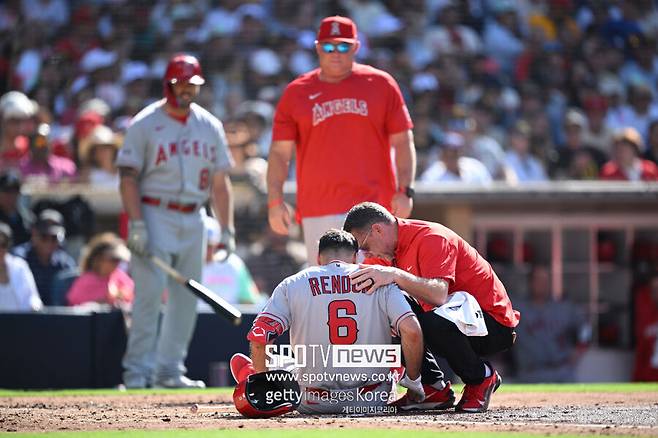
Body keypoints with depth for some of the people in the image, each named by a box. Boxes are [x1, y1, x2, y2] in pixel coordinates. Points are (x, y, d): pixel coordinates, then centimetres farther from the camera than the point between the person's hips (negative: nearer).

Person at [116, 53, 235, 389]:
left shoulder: (210, 126, 12)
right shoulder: (145, 124, -1)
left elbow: (220, 182, 15)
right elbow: (128, 176, -6)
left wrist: (227, 229, 8)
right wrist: (137, 224, -17)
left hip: (193, 220, 5)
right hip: (155, 215, -5)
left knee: (186, 297, 5)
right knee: (149, 292, -13)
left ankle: (170, 369, 12)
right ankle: (138, 369, -9)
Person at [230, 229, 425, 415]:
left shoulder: (292, 284, 1)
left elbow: (259, 335, -9)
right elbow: (411, 331, -11)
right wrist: (413, 380, 2)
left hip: (315, 404, 0)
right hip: (374, 401, 0)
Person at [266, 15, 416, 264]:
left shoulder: (381, 84, 8)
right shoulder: (296, 92, 10)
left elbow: (402, 142, 7)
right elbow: (279, 152, 9)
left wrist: (404, 190, -4)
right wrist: (275, 200, -2)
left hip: (372, 205, -1)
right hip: (317, 212, 1)